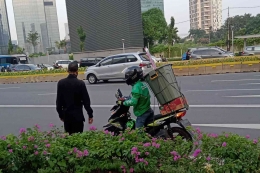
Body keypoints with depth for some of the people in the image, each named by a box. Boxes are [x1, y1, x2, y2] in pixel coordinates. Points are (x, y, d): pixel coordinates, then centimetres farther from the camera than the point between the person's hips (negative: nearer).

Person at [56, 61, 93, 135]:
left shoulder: (61, 83, -2)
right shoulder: (80, 83, -12)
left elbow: (58, 101, 3)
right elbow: (86, 100, -8)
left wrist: (61, 114, 15)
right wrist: (90, 115, 1)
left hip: (66, 114, 4)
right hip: (77, 115, -3)